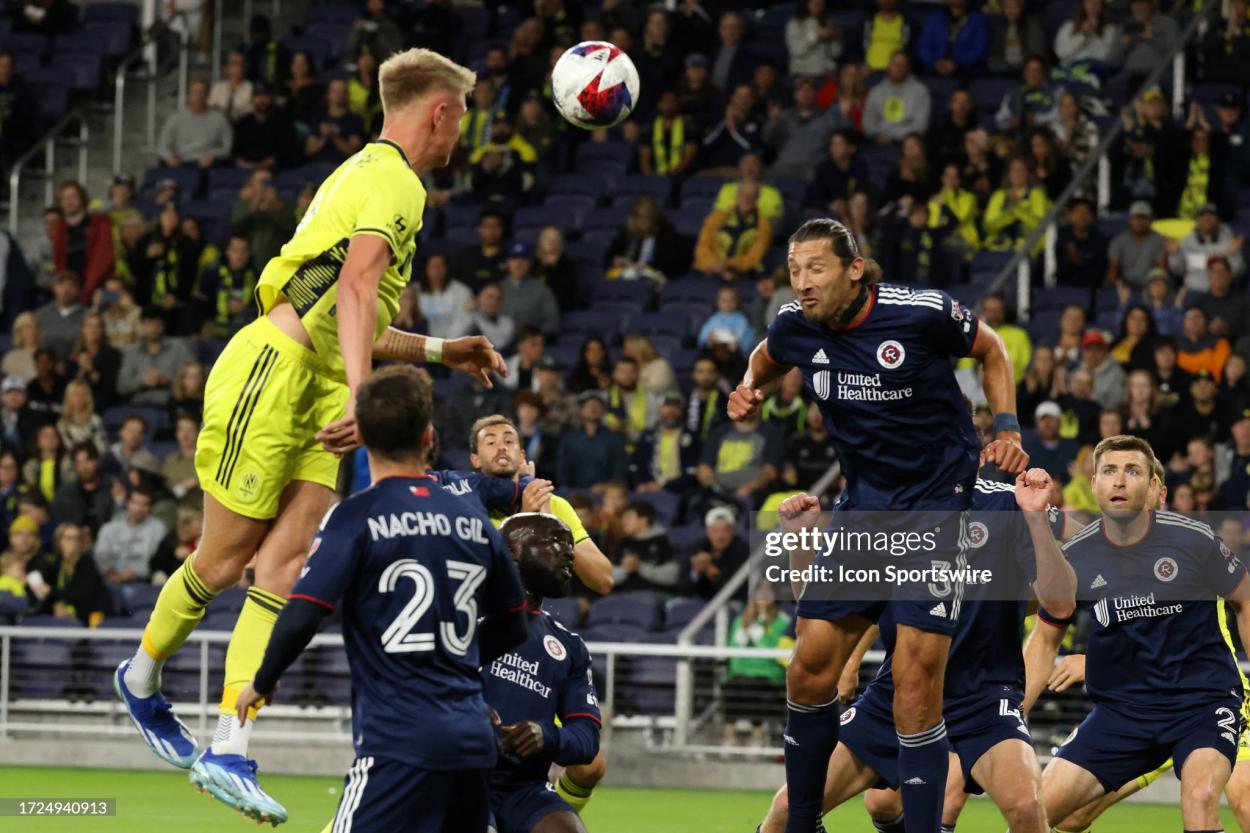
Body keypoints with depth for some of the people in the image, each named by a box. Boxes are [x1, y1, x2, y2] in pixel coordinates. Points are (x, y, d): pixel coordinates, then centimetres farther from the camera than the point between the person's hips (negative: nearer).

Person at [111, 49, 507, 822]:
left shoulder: (374, 174, 22)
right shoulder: (392, 182, -9)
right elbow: (355, 289, -26)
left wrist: (439, 351, 32)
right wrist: (362, 395, -36)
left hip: (319, 387, 9)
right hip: (274, 371, -9)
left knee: (289, 563, -6)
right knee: (226, 558, 0)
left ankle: (231, 751, -12)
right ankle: (143, 675, 26)